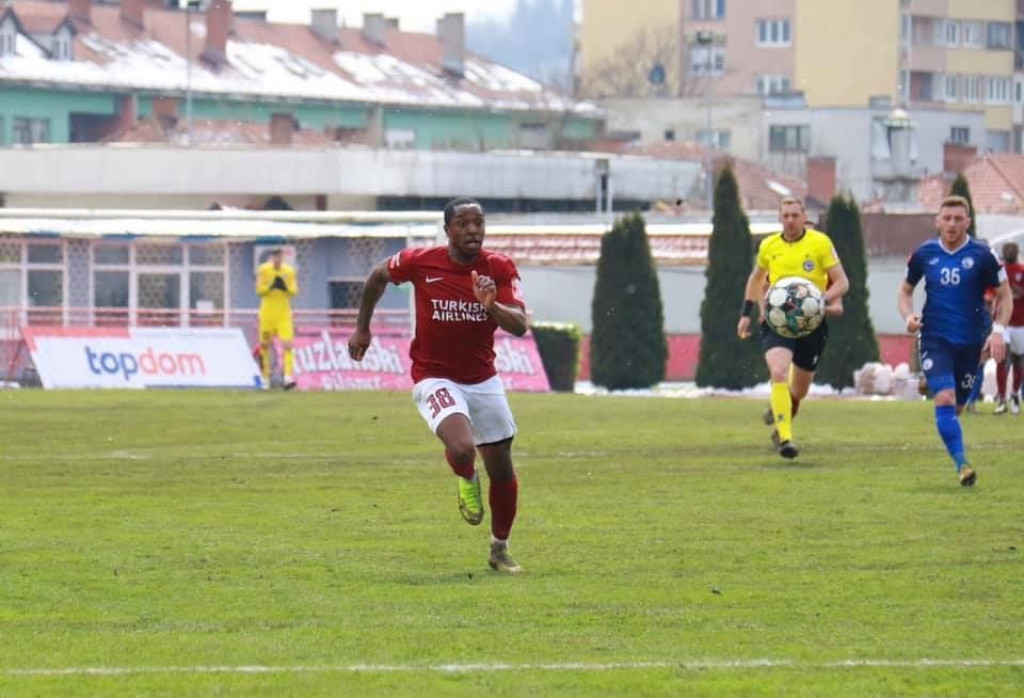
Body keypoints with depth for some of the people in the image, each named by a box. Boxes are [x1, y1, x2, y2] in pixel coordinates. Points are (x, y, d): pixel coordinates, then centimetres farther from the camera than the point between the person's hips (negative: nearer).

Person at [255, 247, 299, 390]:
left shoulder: (289, 271, 3)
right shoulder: (263, 270, -1)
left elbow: (294, 291, 2)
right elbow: (259, 290, -3)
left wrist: (286, 287, -18)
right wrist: (271, 286, -20)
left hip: (284, 313, 0)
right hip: (267, 312, 0)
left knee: (287, 344, -14)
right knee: (265, 345, 5)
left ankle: (288, 378, -21)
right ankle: (265, 377, 18)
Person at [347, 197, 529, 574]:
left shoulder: (500, 269, -9)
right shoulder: (420, 262, -13)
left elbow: (519, 326, -17)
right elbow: (378, 275, 8)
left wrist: (492, 305, -37)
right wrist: (362, 327, 13)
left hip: (483, 379, 3)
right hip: (436, 378, -3)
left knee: (501, 469, 9)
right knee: (462, 448, -30)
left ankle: (500, 549, 31)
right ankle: (466, 481, 9)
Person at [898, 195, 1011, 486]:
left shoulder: (982, 255, -3)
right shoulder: (924, 254, 2)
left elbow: (1004, 296, 4)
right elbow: (905, 290, 16)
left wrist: (998, 330, -10)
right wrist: (909, 315, -4)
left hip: (970, 342, 0)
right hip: (934, 340, 0)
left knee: (955, 408, 7)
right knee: (945, 400, -19)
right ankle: (961, 465, -19)